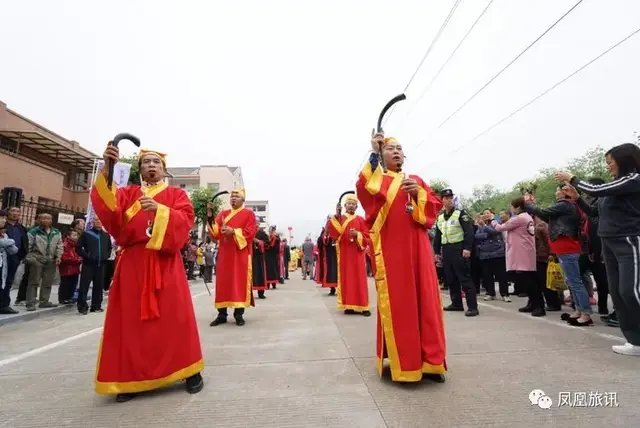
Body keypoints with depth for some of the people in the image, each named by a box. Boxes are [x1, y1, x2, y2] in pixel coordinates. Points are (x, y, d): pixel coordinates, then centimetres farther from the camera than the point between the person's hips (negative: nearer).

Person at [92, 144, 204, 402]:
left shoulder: (176, 194, 10)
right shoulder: (127, 193, 15)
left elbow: (185, 220, -7)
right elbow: (108, 210, -6)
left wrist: (159, 209, -23)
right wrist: (107, 171, -18)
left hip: (166, 264, -2)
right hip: (132, 264, 3)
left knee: (174, 318, -1)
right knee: (131, 321, 4)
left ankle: (191, 372, 12)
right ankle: (131, 379, 17)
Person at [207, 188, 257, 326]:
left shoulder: (249, 214, 4)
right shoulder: (223, 214, 16)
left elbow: (250, 233, -8)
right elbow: (215, 233, 6)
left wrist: (233, 231, -20)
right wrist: (210, 216, -7)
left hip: (240, 254, -4)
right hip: (225, 254, 4)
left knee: (240, 282, -3)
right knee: (223, 283, 4)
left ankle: (239, 314, 5)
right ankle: (222, 314, 11)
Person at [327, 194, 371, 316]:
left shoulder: (360, 220, 8)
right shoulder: (339, 219, 9)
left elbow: (367, 237, 4)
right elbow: (333, 234, -9)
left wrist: (357, 234, -15)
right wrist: (336, 216, -18)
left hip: (357, 253, 0)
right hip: (344, 253, 0)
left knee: (359, 279, -2)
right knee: (346, 278, 0)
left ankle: (363, 306, 1)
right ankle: (349, 306, 5)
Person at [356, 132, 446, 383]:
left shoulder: (416, 180, 21)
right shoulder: (377, 179, 11)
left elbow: (435, 206, 10)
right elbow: (365, 190, -13)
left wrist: (418, 194, -9)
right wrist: (374, 154, -12)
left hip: (417, 247, 4)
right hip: (390, 249, -3)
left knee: (425, 300, 3)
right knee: (396, 303, -3)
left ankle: (429, 361, 14)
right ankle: (401, 363, 7)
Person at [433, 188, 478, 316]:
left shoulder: (460, 213, -3)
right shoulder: (440, 217, 14)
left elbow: (469, 231, -11)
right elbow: (438, 235, 18)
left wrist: (467, 248, -20)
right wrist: (437, 252, 15)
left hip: (459, 249, -6)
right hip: (446, 250, 6)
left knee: (465, 278, -8)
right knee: (450, 278, 10)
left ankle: (472, 306, -5)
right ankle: (457, 303, 21)